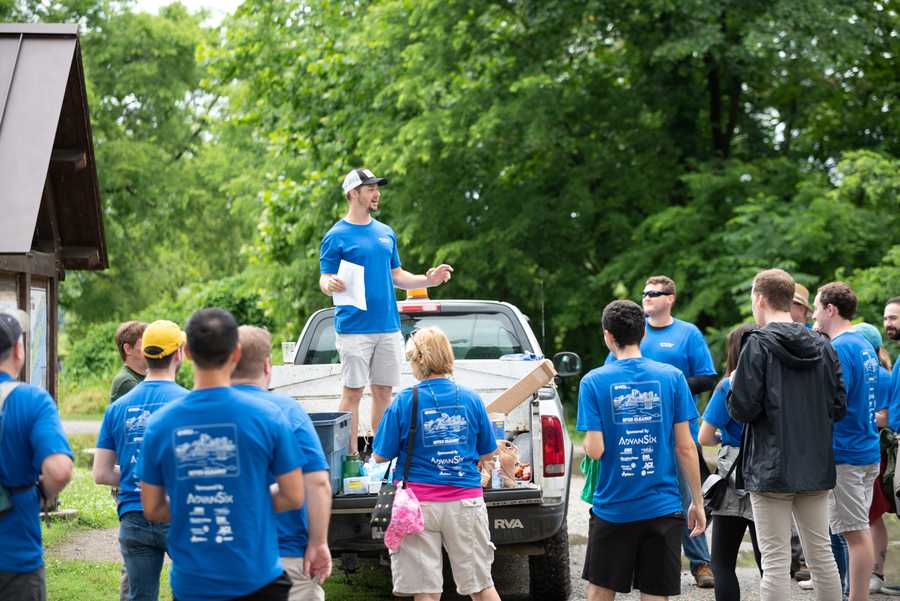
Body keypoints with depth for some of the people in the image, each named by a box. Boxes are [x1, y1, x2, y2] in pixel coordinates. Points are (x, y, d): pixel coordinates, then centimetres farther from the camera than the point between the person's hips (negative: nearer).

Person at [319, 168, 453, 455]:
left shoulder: (386, 233, 15)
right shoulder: (336, 236, -3)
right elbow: (326, 280, -5)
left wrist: (428, 280, 4)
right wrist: (331, 285, -29)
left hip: (389, 326, 5)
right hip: (354, 327, -5)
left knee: (383, 391, 7)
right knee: (353, 392, -4)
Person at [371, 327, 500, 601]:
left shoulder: (404, 401, -7)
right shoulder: (470, 399, 0)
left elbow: (380, 456, 0)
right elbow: (488, 454, 10)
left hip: (419, 503, -2)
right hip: (465, 501, 2)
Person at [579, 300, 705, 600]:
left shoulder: (594, 382, -6)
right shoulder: (672, 377, -2)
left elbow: (595, 450, -11)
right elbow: (685, 447, -2)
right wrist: (697, 502, 6)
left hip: (613, 507, -1)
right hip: (662, 508, 1)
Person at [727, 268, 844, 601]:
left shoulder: (758, 345, -10)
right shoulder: (823, 346, 6)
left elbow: (742, 409, -14)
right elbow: (838, 407, 7)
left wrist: (733, 384, 6)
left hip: (771, 468, -5)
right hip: (816, 467, 6)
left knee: (775, 562, -3)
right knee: (821, 555, 13)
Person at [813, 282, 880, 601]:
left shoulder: (838, 348, -15)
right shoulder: (865, 346, 14)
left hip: (844, 454, -9)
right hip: (868, 451, 9)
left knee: (854, 532, -6)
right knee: (860, 530, 12)